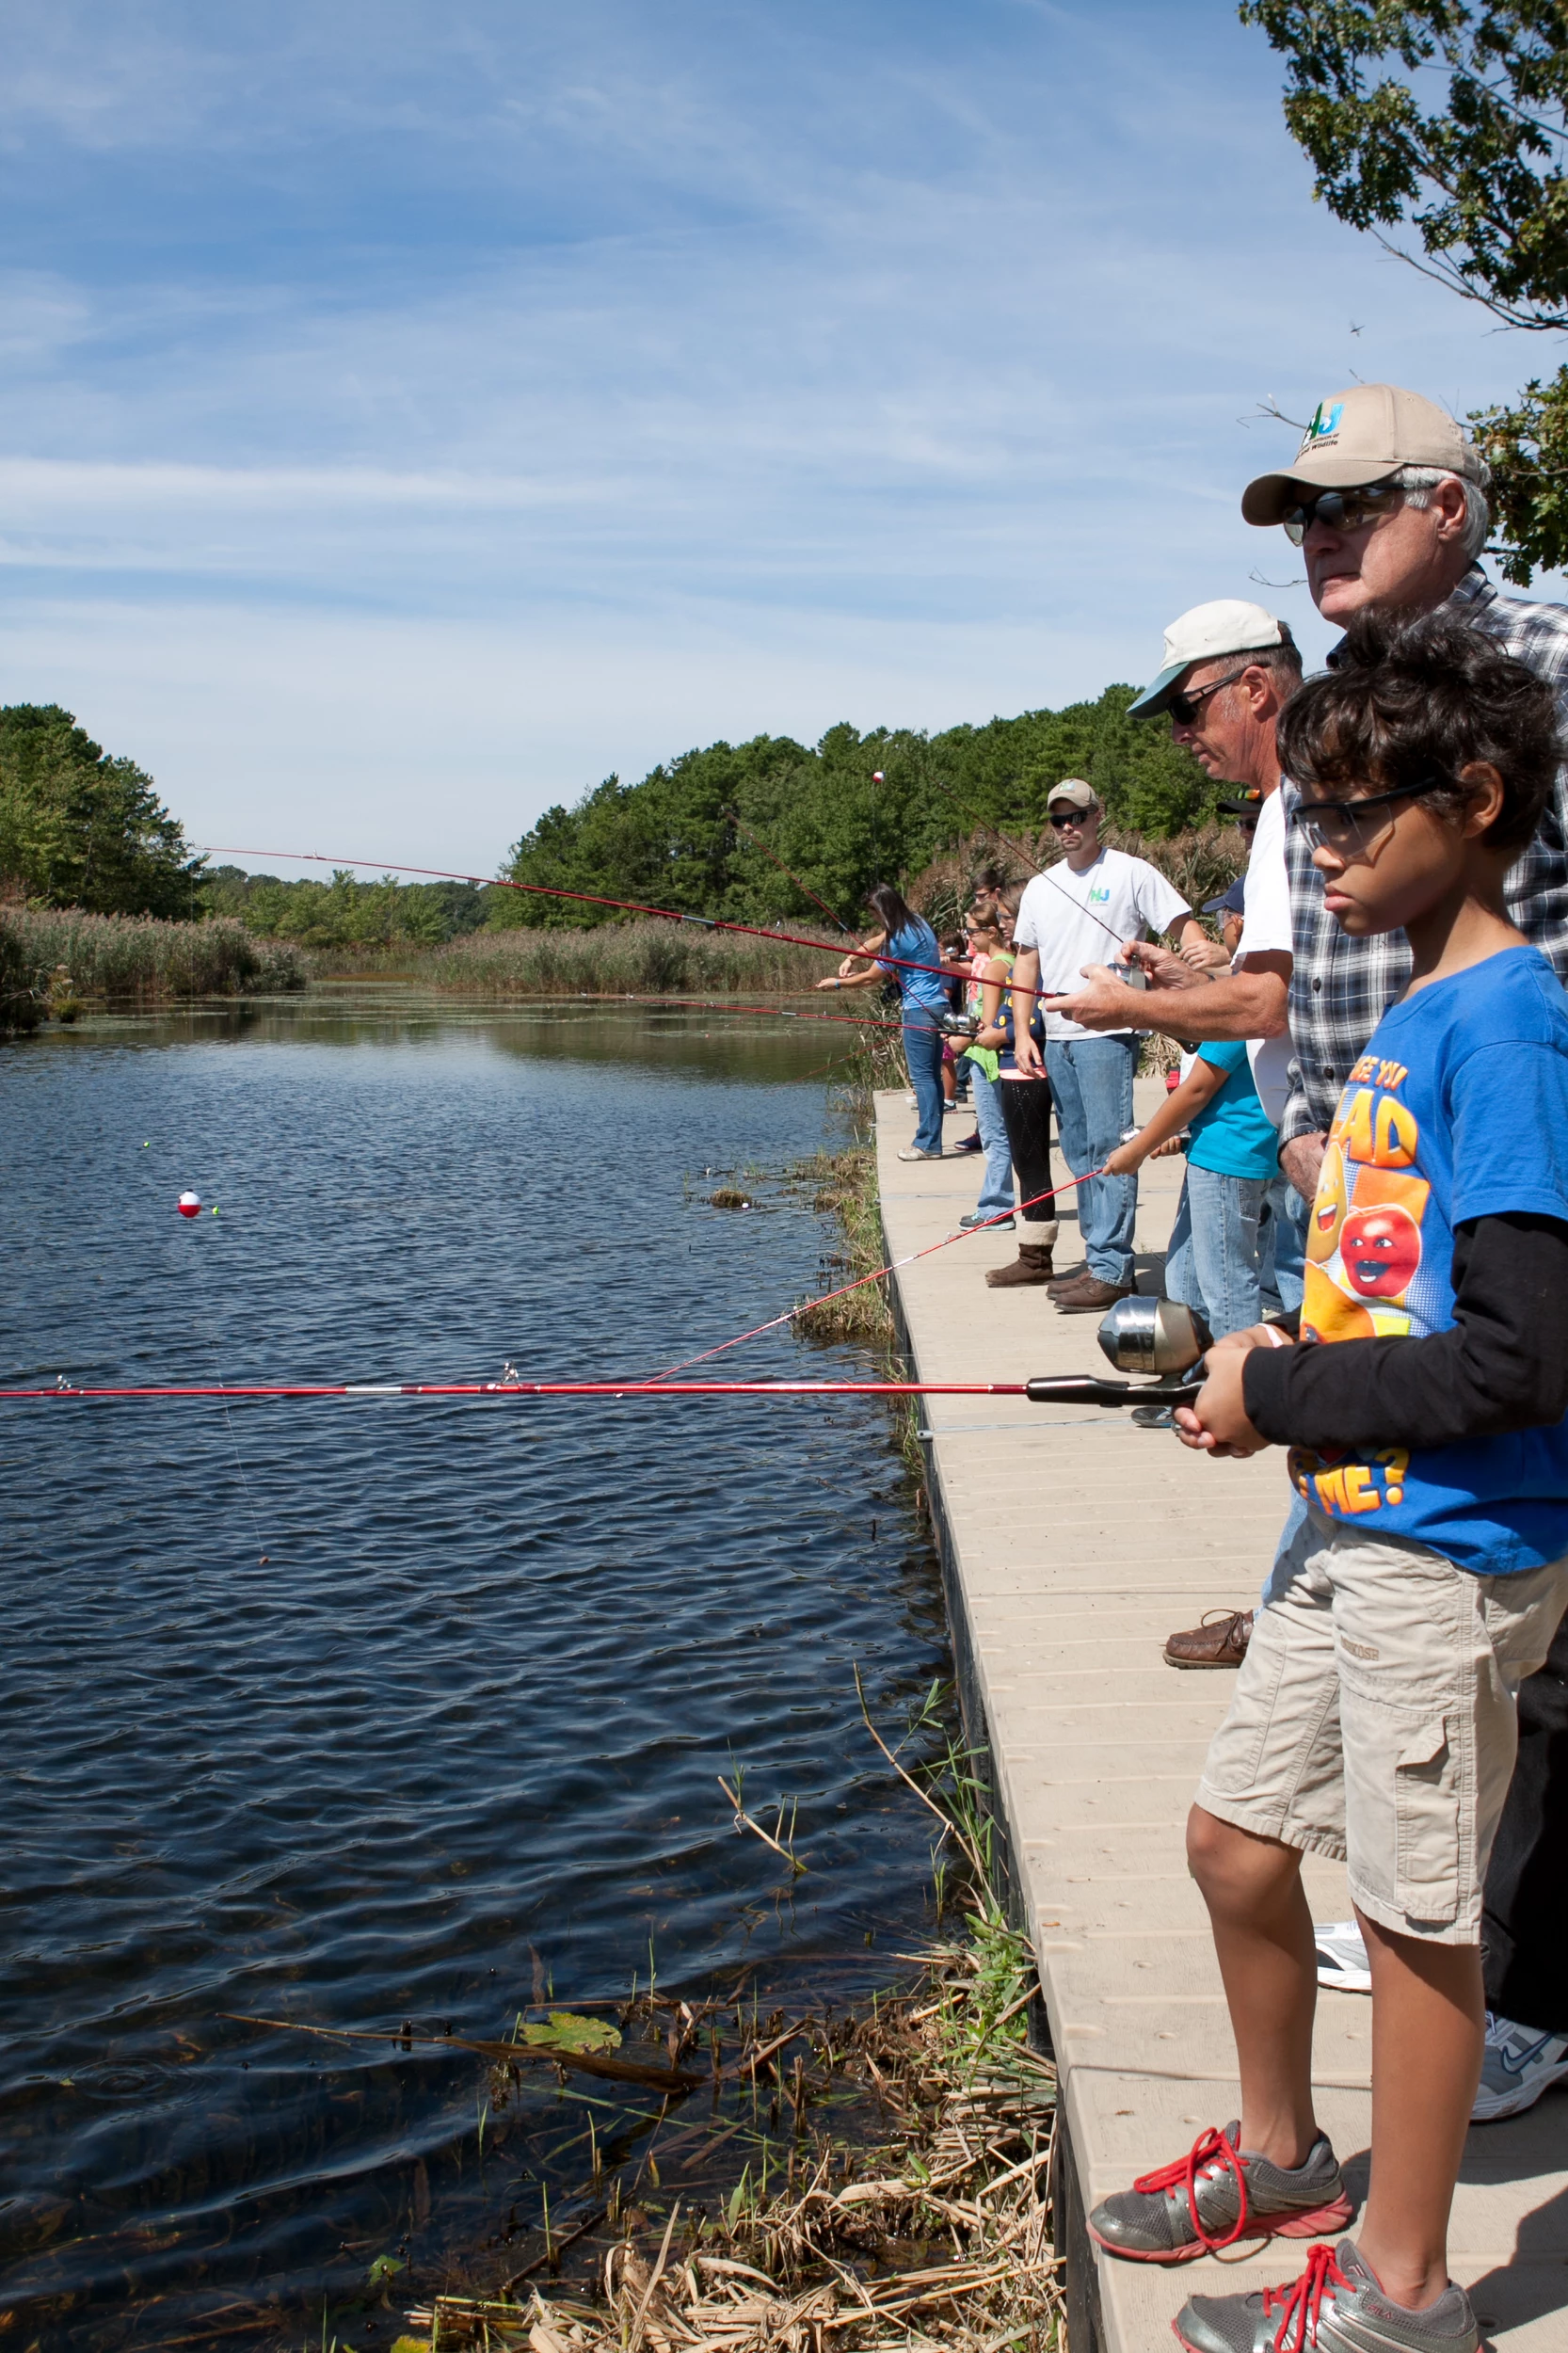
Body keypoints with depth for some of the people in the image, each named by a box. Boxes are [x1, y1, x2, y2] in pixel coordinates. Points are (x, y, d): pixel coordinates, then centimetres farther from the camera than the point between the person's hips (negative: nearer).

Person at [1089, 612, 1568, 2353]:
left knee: (1416, 1911, 5)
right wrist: (1270, 1368, 3)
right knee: (1237, 1839, 18)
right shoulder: (1411, 1016, 11)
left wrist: (1280, 1399, -16)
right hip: (1350, 1520, 9)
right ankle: (1280, 2155, 40)